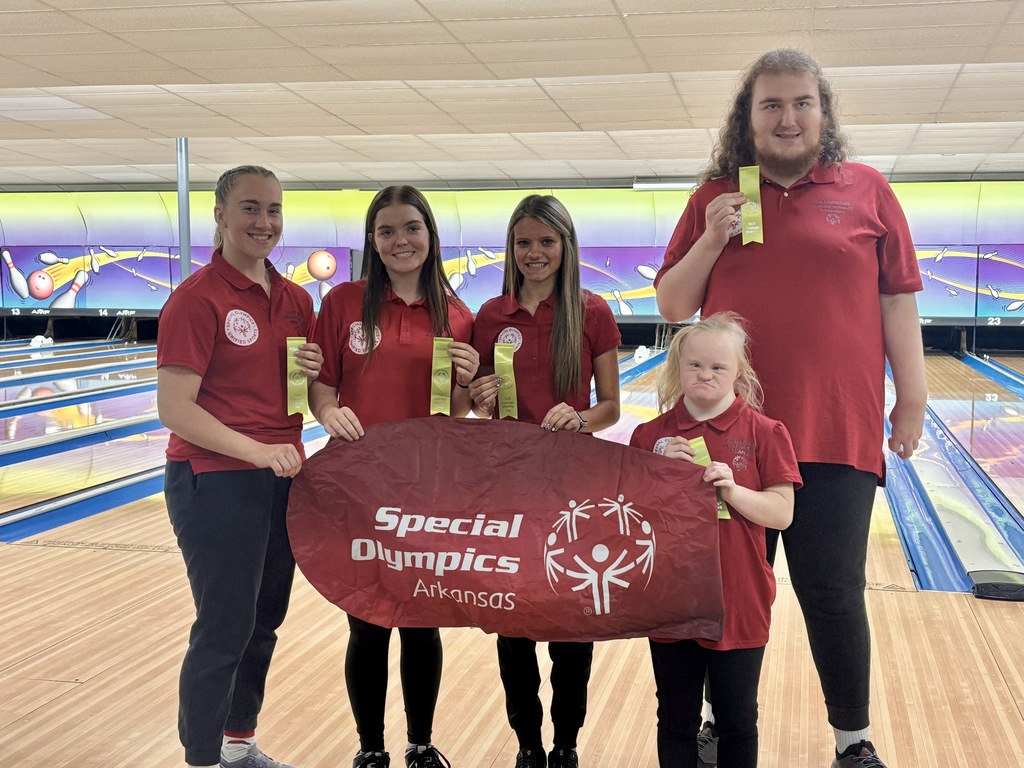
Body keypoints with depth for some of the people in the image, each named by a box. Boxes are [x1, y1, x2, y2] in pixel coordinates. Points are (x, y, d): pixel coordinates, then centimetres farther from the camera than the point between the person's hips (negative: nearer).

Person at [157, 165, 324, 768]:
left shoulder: (296, 300, 8)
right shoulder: (198, 298, -13)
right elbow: (175, 408, -18)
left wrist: (314, 373, -5)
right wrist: (257, 450, -26)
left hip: (284, 480, 7)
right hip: (216, 485, -7)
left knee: (265, 622, 16)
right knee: (224, 630, 1)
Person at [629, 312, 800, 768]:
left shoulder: (764, 433, -6)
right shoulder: (652, 435, 0)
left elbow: (782, 513, -8)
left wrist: (733, 491, -24)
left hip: (739, 605, -2)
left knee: (737, 722, 14)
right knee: (676, 720, 16)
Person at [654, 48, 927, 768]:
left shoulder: (867, 191, 3)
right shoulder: (714, 196, 8)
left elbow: (897, 301, 4)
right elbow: (673, 308, 9)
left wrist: (913, 399, 1)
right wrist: (711, 239, -7)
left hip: (836, 433, -2)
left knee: (833, 594, 3)